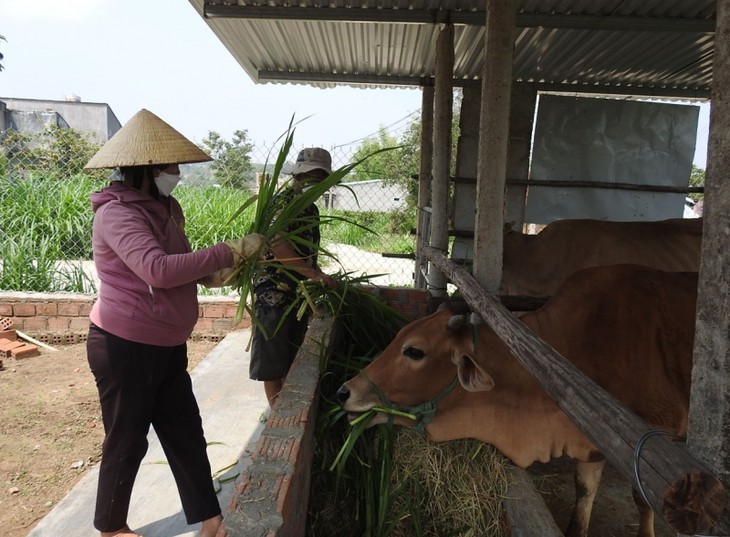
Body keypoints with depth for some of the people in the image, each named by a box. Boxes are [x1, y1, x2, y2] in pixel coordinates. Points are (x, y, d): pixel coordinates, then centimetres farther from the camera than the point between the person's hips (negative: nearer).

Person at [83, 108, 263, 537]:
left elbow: (179, 263, 17)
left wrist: (215, 271, -3)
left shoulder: (164, 208, 8)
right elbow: (159, 270, -36)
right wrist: (231, 252, -32)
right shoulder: (117, 213, -20)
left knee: (187, 434, 13)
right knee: (127, 441, 9)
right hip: (125, 348, -8)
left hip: (166, 347, 8)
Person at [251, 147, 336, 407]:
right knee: (273, 360, 2)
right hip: (274, 293, -9)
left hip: (300, 293, 9)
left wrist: (320, 276, 9)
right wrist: (314, 273, -29)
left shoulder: (311, 209, 12)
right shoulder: (281, 204, -15)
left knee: (293, 357, 17)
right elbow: (277, 245, -29)